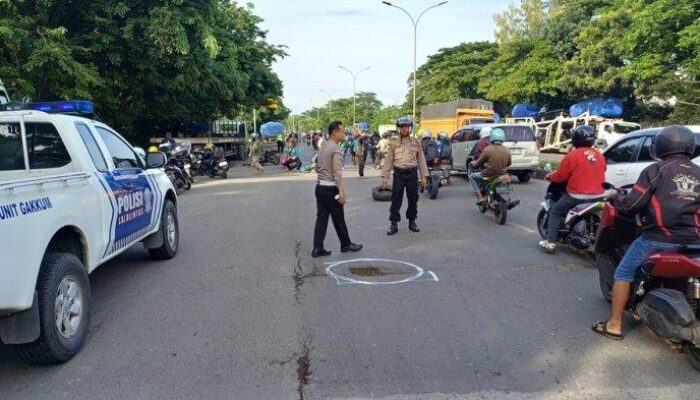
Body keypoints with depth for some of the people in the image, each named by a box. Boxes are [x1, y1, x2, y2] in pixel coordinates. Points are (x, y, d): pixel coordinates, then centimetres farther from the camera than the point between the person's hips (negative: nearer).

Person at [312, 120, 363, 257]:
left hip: (320, 187, 8)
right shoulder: (335, 148, -15)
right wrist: (342, 191, -23)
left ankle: (317, 248, 7)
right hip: (331, 189, -8)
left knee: (321, 218, 8)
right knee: (339, 219, 7)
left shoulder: (323, 147, 12)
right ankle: (346, 244, 21)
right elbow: (337, 172, -22)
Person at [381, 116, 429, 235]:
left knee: (413, 199, 9)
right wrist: (385, 176, 0)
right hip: (398, 173, -1)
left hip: (412, 173, 1)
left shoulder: (416, 143, 6)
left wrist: (424, 176, 0)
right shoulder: (394, 144, 4)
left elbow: (421, 160, 5)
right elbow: (389, 160, 5)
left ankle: (412, 222, 23)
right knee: (396, 199, -2)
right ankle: (394, 224, 5)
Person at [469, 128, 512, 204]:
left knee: (472, 176, 19)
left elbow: (478, 163, -6)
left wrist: (473, 163, 17)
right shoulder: (507, 151, -1)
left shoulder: (487, 149, -15)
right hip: (502, 175, 5)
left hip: (489, 176, -5)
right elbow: (508, 164, 14)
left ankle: (480, 197, 8)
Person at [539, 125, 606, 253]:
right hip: (598, 195, 6)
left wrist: (550, 176, 16)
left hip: (577, 196, -5)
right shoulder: (600, 156, 7)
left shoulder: (572, 156, -11)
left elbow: (560, 176, -6)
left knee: (555, 212, 10)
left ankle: (550, 242, 2)